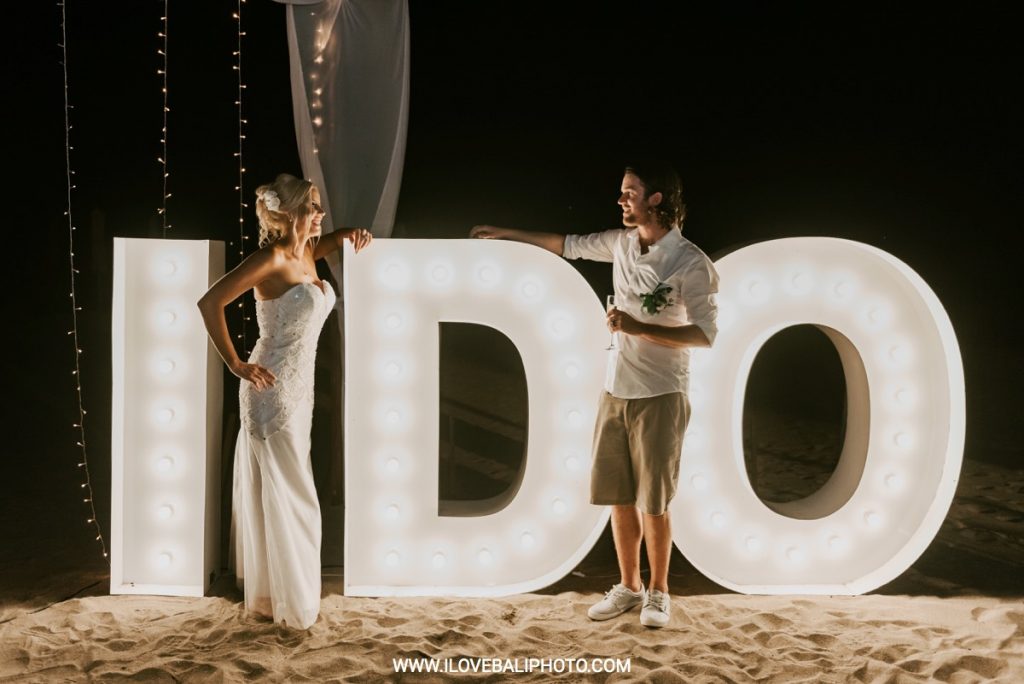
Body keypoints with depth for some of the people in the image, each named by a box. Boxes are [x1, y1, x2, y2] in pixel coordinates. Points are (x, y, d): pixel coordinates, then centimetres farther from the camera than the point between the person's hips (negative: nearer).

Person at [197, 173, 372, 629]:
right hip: (271, 391, -9)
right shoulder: (271, 259, -18)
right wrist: (235, 364, -20)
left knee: (271, 491, 19)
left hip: (298, 388, 9)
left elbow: (329, 239, 32)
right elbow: (210, 303, -25)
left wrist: (350, 235, 9)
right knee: (288, 497, 0)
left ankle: (267, 590, 33)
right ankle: (291, 602, 12)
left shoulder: (306, 252, 7)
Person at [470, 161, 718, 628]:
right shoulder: (621, 242, 5)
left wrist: (638, 327, -24)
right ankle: (628, 587, 22)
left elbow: (705, 333, -18)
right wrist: (507, 234, 24)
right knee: (617, 495, 10)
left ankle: (657, 593, 14)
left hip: (659, 395, -6)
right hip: (615, 390, 6)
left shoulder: (691, 263, -14)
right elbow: (569, 245, 21)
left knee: (653, 501, -2)